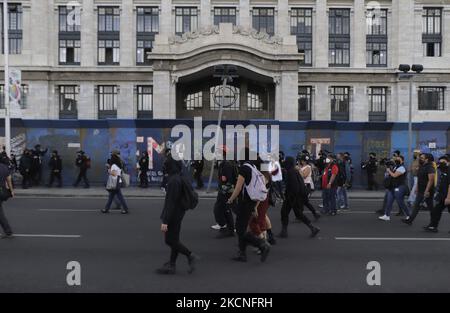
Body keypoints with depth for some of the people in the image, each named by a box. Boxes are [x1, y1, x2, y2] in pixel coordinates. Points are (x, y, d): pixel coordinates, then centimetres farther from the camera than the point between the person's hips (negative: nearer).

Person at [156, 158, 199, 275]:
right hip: (178, 214, 10)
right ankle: (171, 265, 22)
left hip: (173, 215, -10)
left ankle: (191, 256, 7)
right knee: (173, 239, 14)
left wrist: (165, 221, -22)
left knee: (170, 240, 1)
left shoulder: (174, 180, -23)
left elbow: (171, 202, -24)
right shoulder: (177, 178, 8)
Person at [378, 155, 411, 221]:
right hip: (393, 187, 9)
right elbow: (391, 174, 22)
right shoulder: (395, 167, 17)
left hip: (399, 188, -9)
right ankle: (387, 216, 7)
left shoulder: (401, 168, -13)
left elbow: (394, 175, -22)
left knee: (400, 203, -3)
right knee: (389, 201, 4)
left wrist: (389, 170, -8)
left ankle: (408, 216, 12)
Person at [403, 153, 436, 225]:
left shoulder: (430, 168, -15)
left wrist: (427, 191, -27)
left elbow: (431, 180, -23)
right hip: (420, 191, 9)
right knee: (416, 205, 6)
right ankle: (410, 220, 6)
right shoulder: (421, 167, 14)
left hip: (427, 192, -9)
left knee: (430, 207, 3)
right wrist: (417, 189, 18)